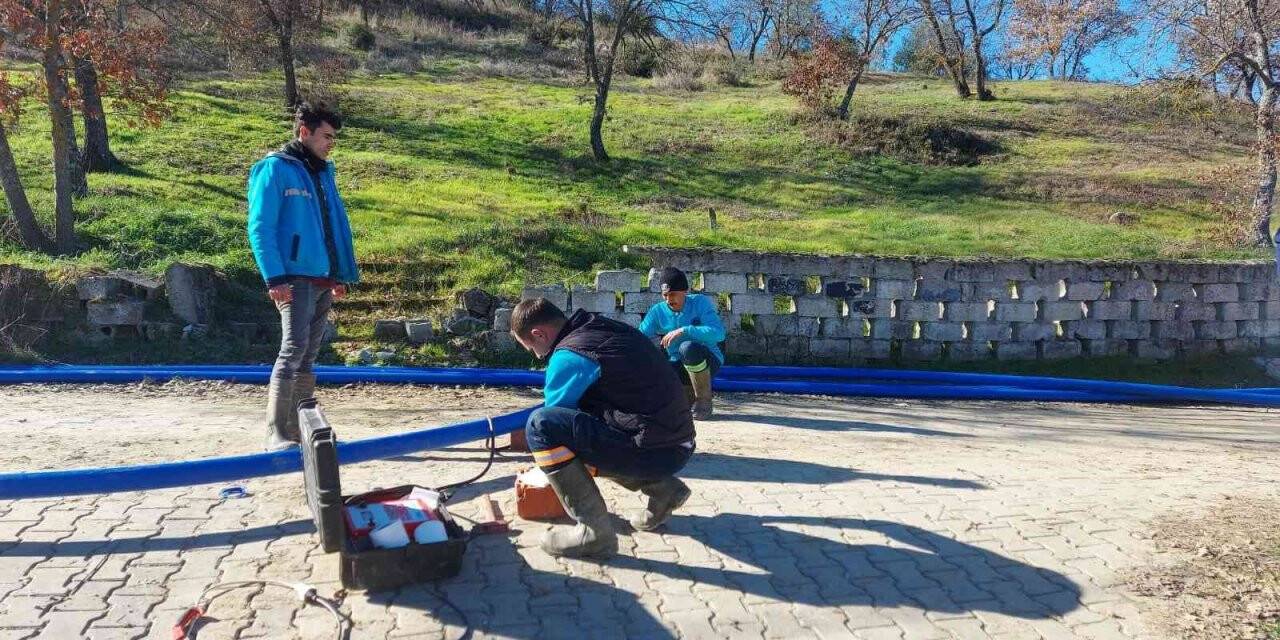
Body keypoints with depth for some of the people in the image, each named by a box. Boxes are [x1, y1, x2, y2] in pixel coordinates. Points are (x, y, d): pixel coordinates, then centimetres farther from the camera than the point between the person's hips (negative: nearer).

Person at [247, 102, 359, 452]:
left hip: (323, 280, 8)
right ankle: (277, 433, -10)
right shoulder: (275, 168, -5)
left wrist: (342, 274, 17)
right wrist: (275, 278, -18)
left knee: (308, 355, 11)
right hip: (295, 279, -8)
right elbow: (260, 227, -11)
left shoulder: (324, 172, 17)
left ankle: (299, 429, 18)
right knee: (293, 348, -14)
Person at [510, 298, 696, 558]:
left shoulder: (569, 356, -12)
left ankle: (594, 530, -10)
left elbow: (551, 422, 1)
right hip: (676, 444, 9)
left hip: (654, 451, -9)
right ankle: (662, 487, 19)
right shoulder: (600, 328, 13)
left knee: (540, 425, -14)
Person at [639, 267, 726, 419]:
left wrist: (683, 331, -33)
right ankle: (692, 394, 6)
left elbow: (718, 333, -26)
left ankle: (704, 400, -14)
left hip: (708, 361, -4)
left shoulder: (700, 302, -12)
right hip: (679, 366, 4)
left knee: (688, 347, -36)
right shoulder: (657, 311, -2)